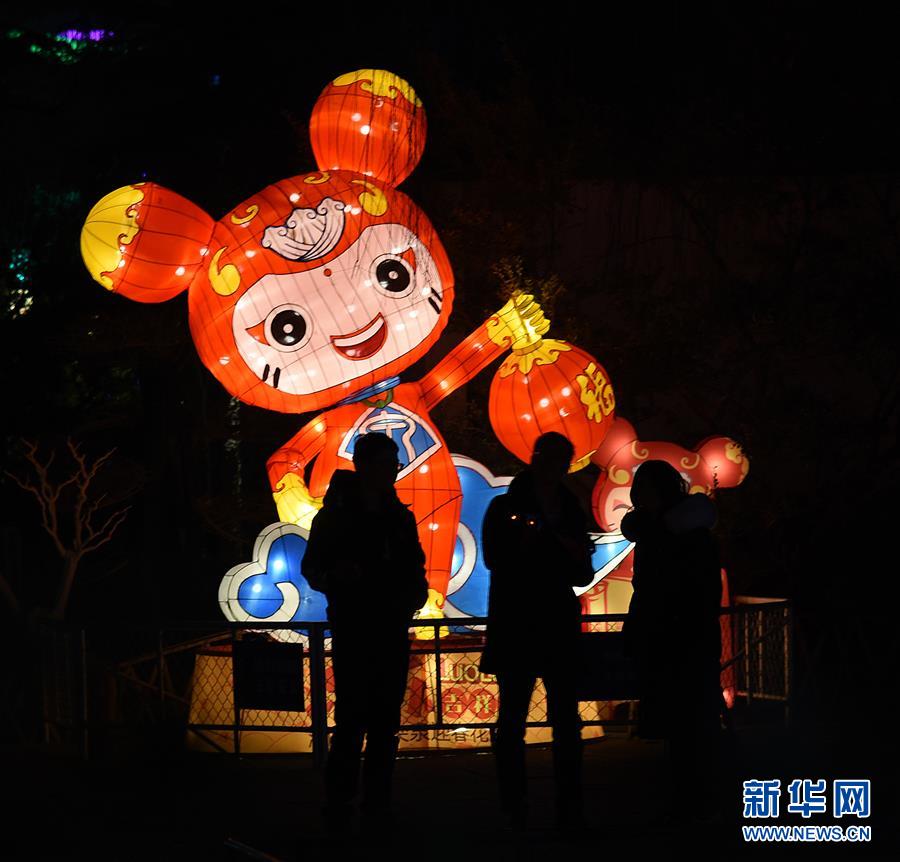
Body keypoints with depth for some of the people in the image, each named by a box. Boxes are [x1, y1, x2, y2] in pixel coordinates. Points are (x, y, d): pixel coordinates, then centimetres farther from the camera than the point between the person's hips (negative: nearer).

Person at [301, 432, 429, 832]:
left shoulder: (400, 517, 12)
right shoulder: (335, 515, -1)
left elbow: (415, 567, 20)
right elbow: (312, 569, 1)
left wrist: (417, 593, 0)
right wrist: (336, 574, -20)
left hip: (393, 630, 5)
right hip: (353, 630, -5)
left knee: (385, 721, 3)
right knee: (352, 719, -11)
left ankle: (378, 807, 6)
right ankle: (338, 808, -7)